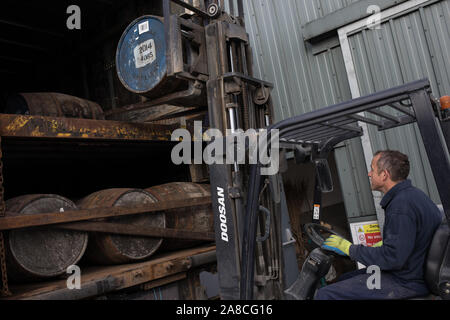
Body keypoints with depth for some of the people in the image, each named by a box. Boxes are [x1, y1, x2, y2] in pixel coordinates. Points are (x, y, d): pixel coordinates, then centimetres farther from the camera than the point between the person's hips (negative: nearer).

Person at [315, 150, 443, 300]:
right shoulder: (413, 194, 8)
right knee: (343, 280, 22)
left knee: (325, 294, -16)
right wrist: (382, 244, 17)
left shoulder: (402, 205, -25)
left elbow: (392, 258, -26)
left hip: (405, 284, -11)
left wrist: (349, 249, -19)